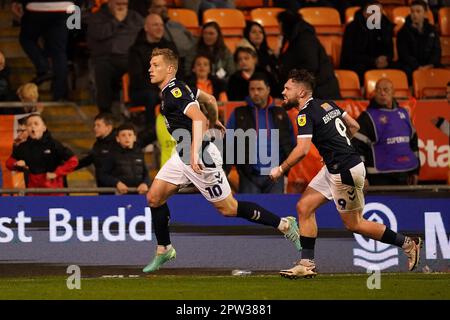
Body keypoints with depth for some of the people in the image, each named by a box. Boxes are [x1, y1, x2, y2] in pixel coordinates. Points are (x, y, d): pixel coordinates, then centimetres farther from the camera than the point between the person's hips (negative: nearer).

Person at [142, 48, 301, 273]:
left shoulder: (175, 91, -20)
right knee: (154, 197, 3)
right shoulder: (176, 88, 9)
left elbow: (198, 119, -33)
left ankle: (284, 224, 10)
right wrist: (215, 121, 39)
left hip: (201, 158, -10)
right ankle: (163, 250, 14)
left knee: (228, 208, 0)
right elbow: (209, 99, 22)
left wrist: (195, 153, -41)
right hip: (183, 156, 10)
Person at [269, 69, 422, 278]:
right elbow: (354, 126, 16)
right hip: (333, 169, 10)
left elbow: (302, 150, -27)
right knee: (304, 207, 6)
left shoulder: (306, 114, -17)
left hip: (345, 172, -10)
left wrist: (280, 169, -13)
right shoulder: (327, 104, 9)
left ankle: (407, 244, 14)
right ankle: (307, 265, 6)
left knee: (353, 224, 4)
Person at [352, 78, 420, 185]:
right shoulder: (368, 117, -4)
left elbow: (413, 140, 24)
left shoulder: (403, 113, 15)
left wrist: (415, 171, 22)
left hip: (404, 177, 6)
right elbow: (356, 146, -9)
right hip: (380, 178, -6)